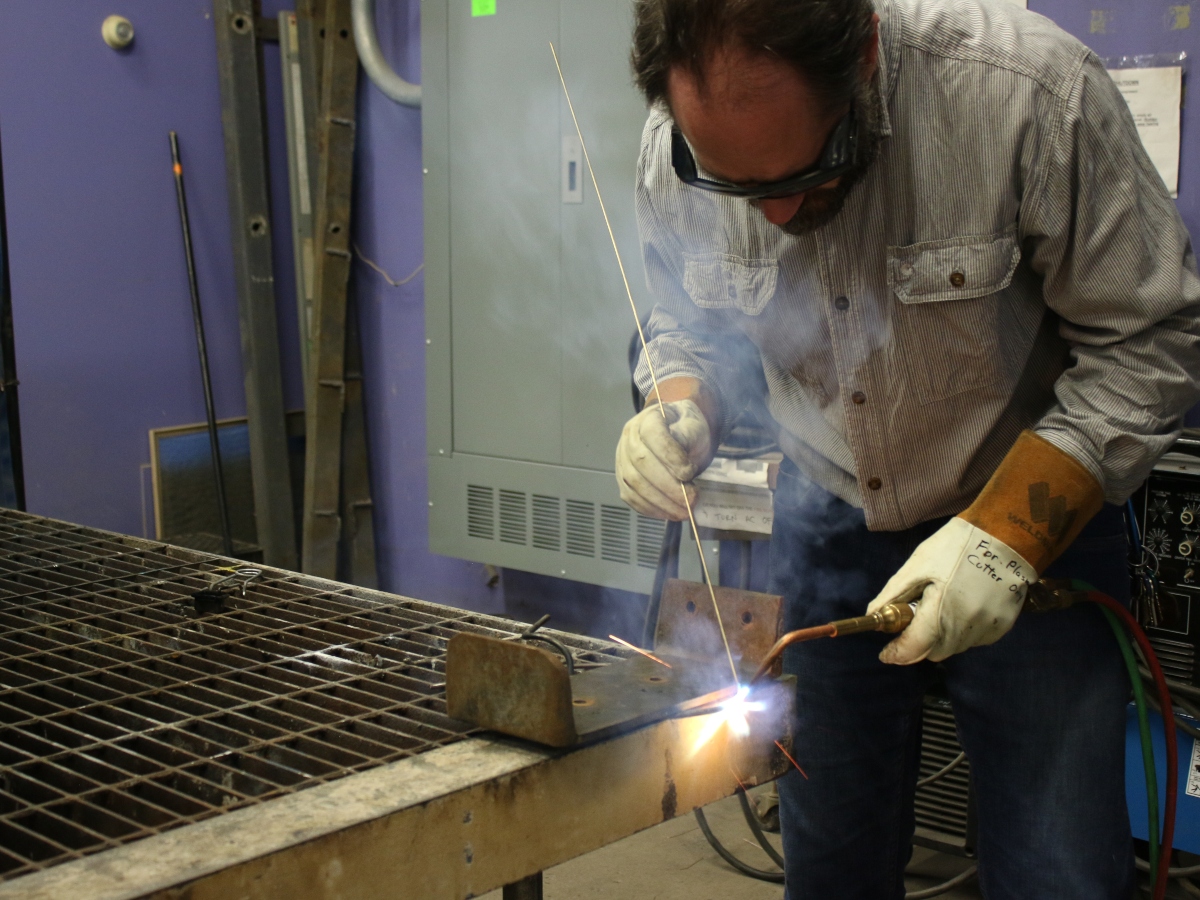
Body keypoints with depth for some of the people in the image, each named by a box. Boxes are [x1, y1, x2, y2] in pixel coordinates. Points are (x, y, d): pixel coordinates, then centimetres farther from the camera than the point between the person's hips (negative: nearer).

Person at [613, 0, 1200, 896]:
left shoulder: (1028, 89, -28)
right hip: (828, 523, 3)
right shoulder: (676, 151, -15)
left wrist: (1010, 530, -25)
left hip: (1036, 519, -3)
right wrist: (678, 410, -18)